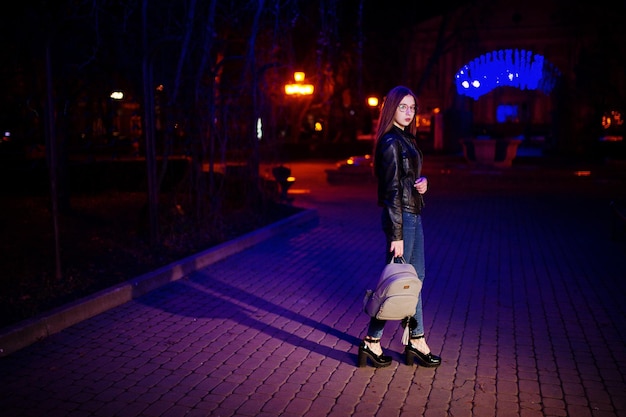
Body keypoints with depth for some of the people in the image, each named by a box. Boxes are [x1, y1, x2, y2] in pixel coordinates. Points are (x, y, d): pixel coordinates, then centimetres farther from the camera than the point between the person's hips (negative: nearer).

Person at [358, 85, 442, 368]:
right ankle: (371, 342, 9)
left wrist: (422, 181, -2)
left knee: (416, 276, 13)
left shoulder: (406, 138, 13)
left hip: (413, 215, 10)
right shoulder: (391, 141, -16)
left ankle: (416, 342, 23)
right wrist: (396, 235, -21)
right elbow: (392, 190, -19)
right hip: (400, 216, -10)